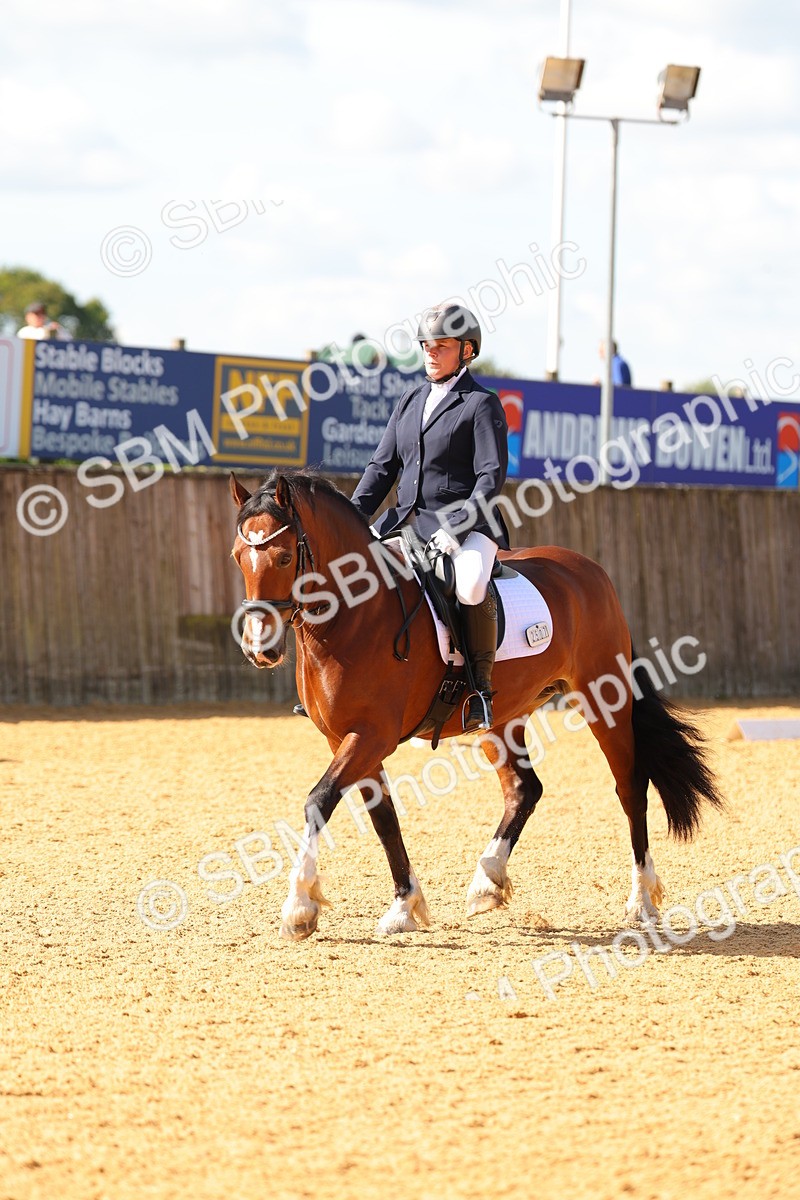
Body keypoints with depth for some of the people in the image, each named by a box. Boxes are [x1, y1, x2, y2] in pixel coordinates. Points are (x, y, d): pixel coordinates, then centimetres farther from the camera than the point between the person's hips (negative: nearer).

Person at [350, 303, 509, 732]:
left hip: (466, 524, -7)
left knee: (470, 585, -37)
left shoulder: (482, 404, -3)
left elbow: (492, 476, -11)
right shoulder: (411, 402, 17)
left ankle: (480, 687, -23)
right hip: (406, 519, 7)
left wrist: (455, 528, -22)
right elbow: (382, 466, 16)